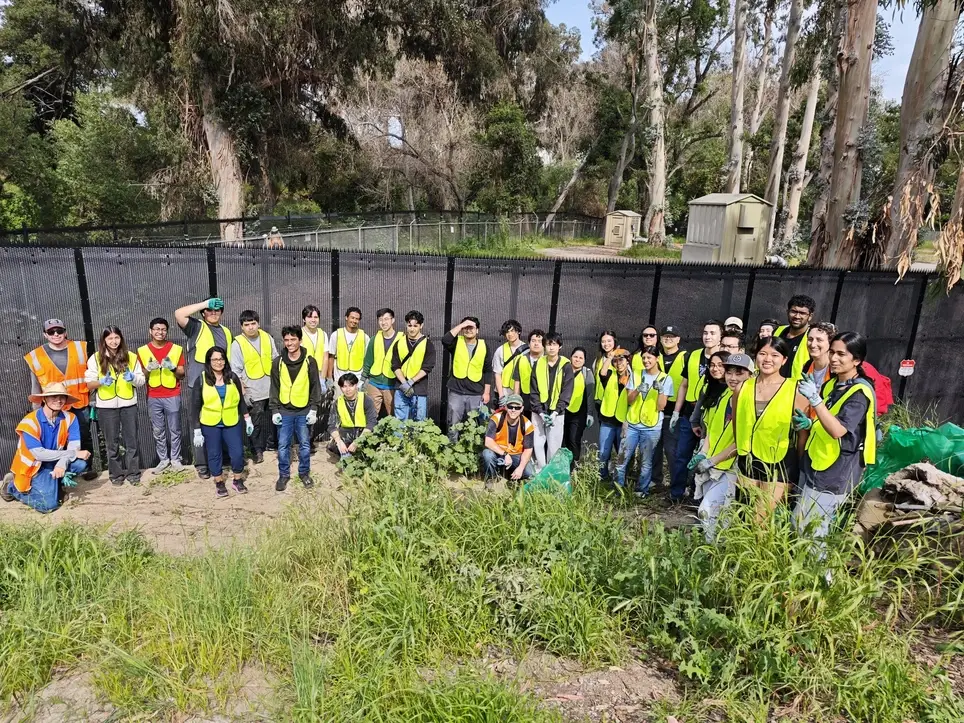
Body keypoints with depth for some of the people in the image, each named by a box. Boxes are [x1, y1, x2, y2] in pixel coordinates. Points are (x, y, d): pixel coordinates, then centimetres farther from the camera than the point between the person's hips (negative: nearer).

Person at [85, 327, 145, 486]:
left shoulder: (131, 357, 4)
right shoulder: (96, 358, 1)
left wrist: (133, 378, -16)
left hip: (128, 404, 1)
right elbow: (89, 384, 0)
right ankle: (116, 474, 19)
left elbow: (142, 381, 6)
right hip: (106, 406, -1)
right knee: (112, 442, 8)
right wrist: (101, 382, -20)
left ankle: (133, 473, 16)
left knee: (131, 440, 6)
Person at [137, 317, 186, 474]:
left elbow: (182, 373, 3)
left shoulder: (176, 349, 1)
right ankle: (163, 460, 17)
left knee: (174, 430, 4)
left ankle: (175, 459, 14)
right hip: (153, 398, 1)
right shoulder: (143, 350, 4)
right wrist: (148, 369, -14)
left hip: (172, 396, -1)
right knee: (158, 431, 7)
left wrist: (173, 368, -17)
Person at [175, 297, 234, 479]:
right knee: (200, 426, 2)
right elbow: (179, 314, -18)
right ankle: (202, 465, 11)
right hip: (198, 386, -5)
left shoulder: (226, 332, 16)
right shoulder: (197, 328, 0)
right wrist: (205, 303, -13)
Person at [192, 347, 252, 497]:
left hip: (232, 423, 1)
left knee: (237, 452, 2)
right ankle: (219, 483, 26)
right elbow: (196, 406, -3)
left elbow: (241, 400, 8)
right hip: (210, 425, -1)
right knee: (214, 454, 10)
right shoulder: (201, 380, -5)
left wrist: (247, 419, 7)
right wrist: (197, 430, -5)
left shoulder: (233, 377, 0)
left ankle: (237, 480, 22)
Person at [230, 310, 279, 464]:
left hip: (271, 388, 4)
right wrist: (242, 391, -13)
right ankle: (256, 450, 15)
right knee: (256, 421, 2)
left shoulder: (267, 338, 2)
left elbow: (276, 360, 10)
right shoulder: (237, 344, -9)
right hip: (253, 391, -4)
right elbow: (236, 370, -9)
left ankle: (266, 445, 31)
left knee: (269, 419, 15)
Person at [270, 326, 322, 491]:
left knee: (305, 444, 8)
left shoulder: (310, 361, -4)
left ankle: (304, 473, 25)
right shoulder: (278, 362, 0)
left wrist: (314, 409, -6)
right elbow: (274, 388, 4)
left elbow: (316, 387, -1)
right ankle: (284, 475, 21)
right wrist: (274, 410, -1)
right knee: (283, 445, 5)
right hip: (284, 411, 1)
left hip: (304, 411, -1)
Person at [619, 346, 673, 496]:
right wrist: (637, 390, -16)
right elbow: (629, 400, 2)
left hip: (652, 428, -2)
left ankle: (641, 491, 16)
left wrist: (660, 390, -22)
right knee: (622, 459, 2)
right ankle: (618, 487, 16)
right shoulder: (636, 375, 6)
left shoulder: (665, 379, -1)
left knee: (646, 463, 3)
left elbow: (661, 406, -6)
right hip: (632, 424, 2)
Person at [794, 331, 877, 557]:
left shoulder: (860, 392, -15)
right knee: (798, 527, 13)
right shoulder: (833, 384, 12)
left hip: (834, 474, -9)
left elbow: (838, 430, -27)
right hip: (813, 465, 9)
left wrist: (815, 399, -36)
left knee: (812, 533, -4)